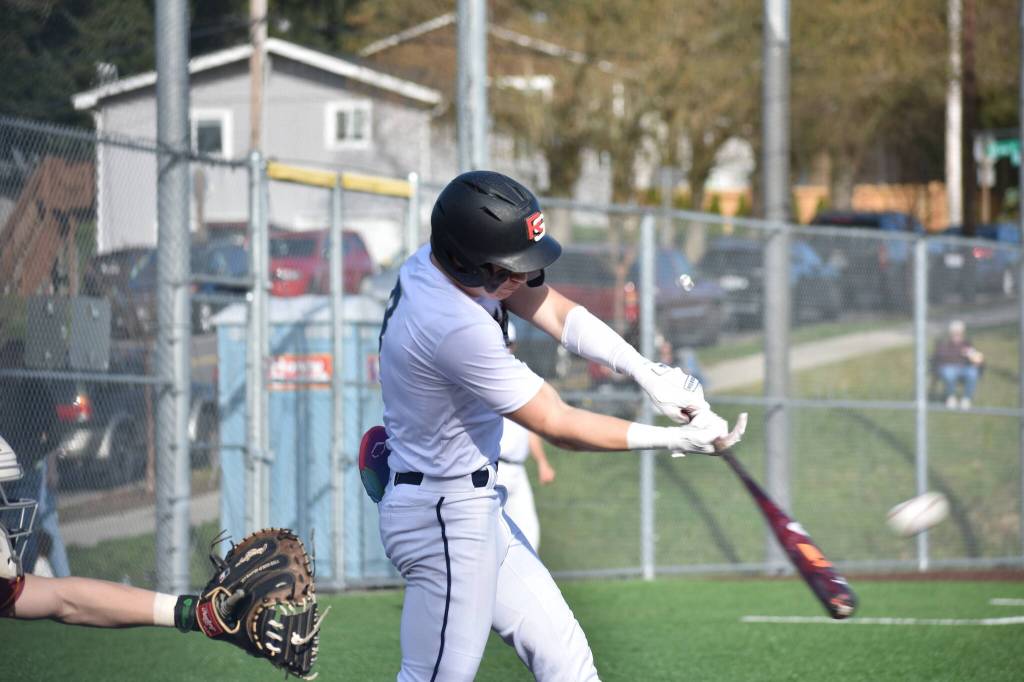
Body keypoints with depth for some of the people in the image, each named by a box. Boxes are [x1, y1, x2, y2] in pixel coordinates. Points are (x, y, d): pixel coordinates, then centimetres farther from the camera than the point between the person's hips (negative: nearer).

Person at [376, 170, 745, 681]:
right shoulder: (457, 328, -30)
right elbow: (558, 426, -22)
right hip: (444, 519, -10)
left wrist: (648, 374, -18)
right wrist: (676, 441, -18)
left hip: (475, 506, 10)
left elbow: (556, 313, -3)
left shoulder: (446, 259, -2)